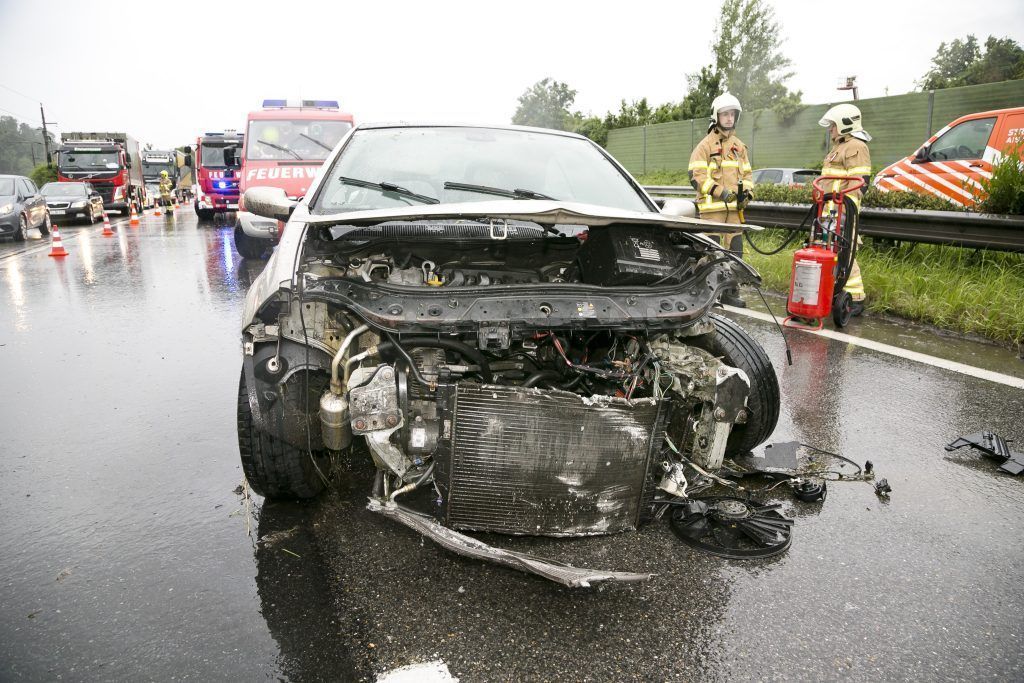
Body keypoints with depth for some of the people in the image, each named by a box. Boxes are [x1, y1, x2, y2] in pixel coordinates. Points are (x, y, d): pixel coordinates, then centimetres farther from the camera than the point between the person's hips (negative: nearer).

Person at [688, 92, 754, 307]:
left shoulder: (739, 146, 18)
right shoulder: (705, 145, -2)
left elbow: (747, 173, 23)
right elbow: (696, 175, -11)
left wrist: (746, 192, 2)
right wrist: (720, 191, -19)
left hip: (734, 207, 6)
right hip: (712, 207, -6)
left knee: (735, 250, 7)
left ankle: (730, 292, 16)